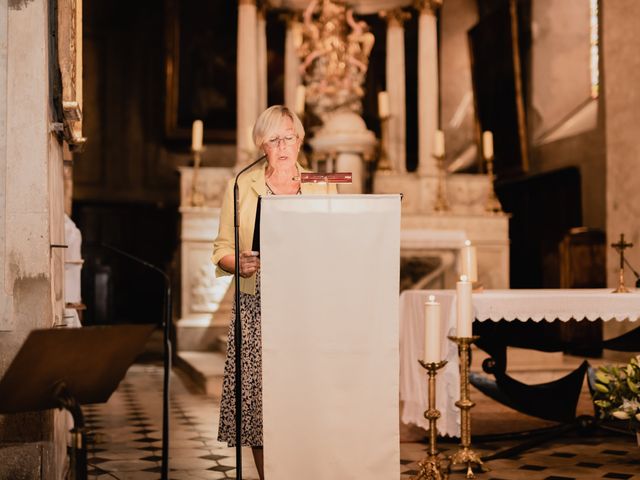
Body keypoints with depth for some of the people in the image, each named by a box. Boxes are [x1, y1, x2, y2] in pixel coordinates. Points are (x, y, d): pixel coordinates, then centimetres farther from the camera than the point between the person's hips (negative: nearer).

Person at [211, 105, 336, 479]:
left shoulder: (322, 187, 10)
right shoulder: (242, 186, 6)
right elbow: (222, 250, 7)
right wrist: (239, 264, -14)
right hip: (257, 309, 0)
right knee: (259, 396, -3)